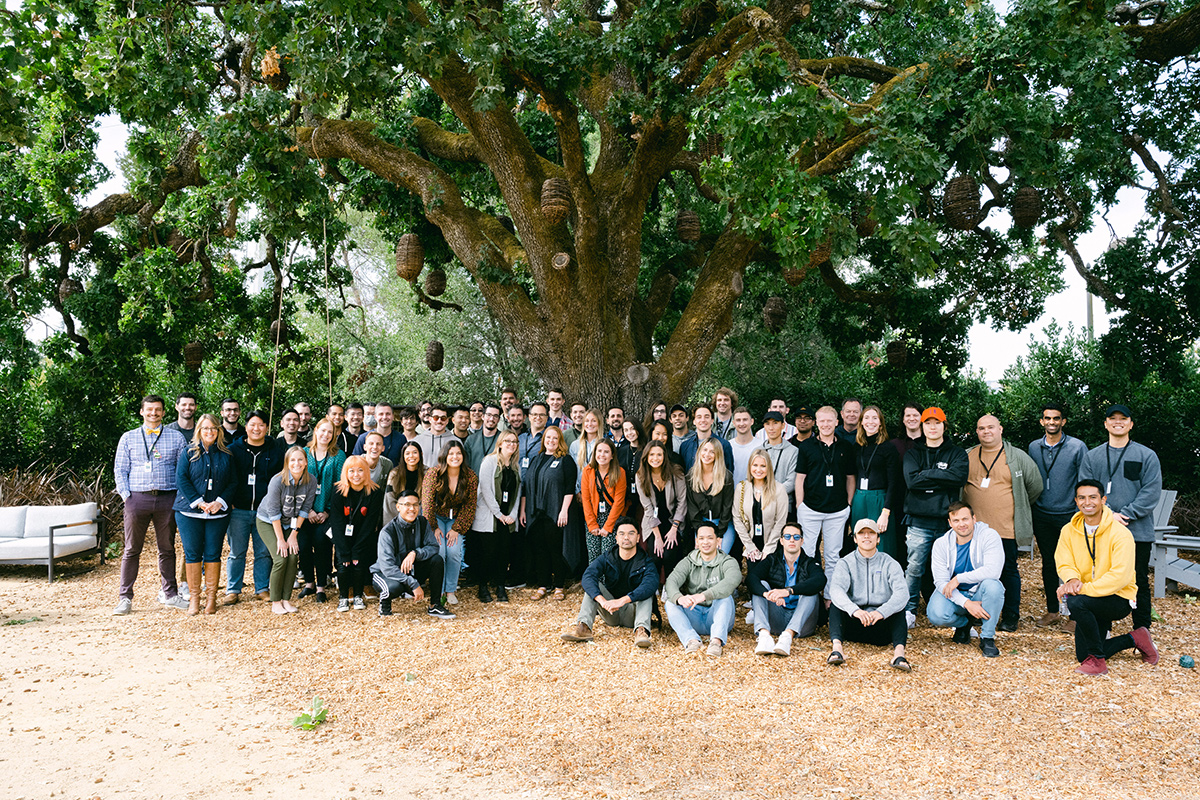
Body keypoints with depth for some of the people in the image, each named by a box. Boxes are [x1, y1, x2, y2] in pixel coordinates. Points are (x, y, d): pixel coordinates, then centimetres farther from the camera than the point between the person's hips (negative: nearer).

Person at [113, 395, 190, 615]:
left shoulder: (176, 437, 9)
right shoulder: (128, 438, 10)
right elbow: (120, 469, 8)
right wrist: (126, 495, -3)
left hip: (167, 498, 0)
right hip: (137, 498, 0)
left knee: (167, 548, 7)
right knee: (132, 549, 2)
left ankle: (171, 595, 15)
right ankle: (125, 598, 8)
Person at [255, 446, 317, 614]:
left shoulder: (311, 481, -15)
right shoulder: (278, 481, -26)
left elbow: (304, 509, -6)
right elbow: (273, 512, -21)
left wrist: (294, 534, -8)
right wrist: (280, 539, -18)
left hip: (290, 523, 4)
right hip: (267, 522, -4)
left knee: (293, 557, -10)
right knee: (281, 559, -15)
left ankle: (286, 599, 3)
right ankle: (275, 602, -4)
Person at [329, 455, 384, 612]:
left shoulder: (375, 492, -12)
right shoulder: (338, 491, -12)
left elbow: (370, 524, -11)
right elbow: (337, 523, -12)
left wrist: (356, 551, -15)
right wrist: (344, 553, -19)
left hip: (365, 537, 0)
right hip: (343, 536, 0)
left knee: (359, 562, -18)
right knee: (343, 563, -19)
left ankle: (358, 596, 2)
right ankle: (343, 597, 0)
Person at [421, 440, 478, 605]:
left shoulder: (470, 477, -12)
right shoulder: (433, 473, -17)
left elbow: (470, 506, -7)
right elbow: (427, 502, -14)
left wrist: (457, 529, -12)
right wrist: (434, 527, -14)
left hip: (456, 519, 1)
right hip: (436, 516, -1)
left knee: (454, 551, -17)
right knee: (439, 550, -19)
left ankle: (451, 590, 1)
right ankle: (438, 591, -3)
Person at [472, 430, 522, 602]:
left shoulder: (516, 465, 13)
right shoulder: (489, 461, -5)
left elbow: (518, 491, 12)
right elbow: (486, 490, -11)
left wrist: (513, 515, 0)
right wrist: (498, 514, -11)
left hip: (508, 519, 5)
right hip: (488, 516, -5)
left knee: (504, 551, 2)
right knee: (489, 551, -5)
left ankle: (500, 587, 12)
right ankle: (483, 587, 7)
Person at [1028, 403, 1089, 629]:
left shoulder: (1077, 447, -3)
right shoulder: (1034, 447, 8)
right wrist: (1029, 516, 12)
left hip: (1069, 515, -4)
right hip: (1042, 515, 4)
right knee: (1048, 564, 10)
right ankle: (1053, 611, 20)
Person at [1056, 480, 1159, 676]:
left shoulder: (1120, 533, -16)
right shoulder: (1069, 531, 1)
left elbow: (1120, 576, -24)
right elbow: (1064, 562, -4)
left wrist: (1084, 589, -33)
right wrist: (1072, 579, -29)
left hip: (1119, 599, -6)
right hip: (1092, 603, 6)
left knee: (1076, 602, -36)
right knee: (1082, 656, 3)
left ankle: (1097, 660, -18)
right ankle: (1134, 638, 28)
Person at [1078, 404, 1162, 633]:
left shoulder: (1147, 456, 4)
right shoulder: (1092, 457, 10)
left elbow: (1151, 492, -5)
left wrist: (1125, 514, -14)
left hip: (1138, 532, -2)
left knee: (1139, 582, 4)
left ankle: (1142, 632, 15)